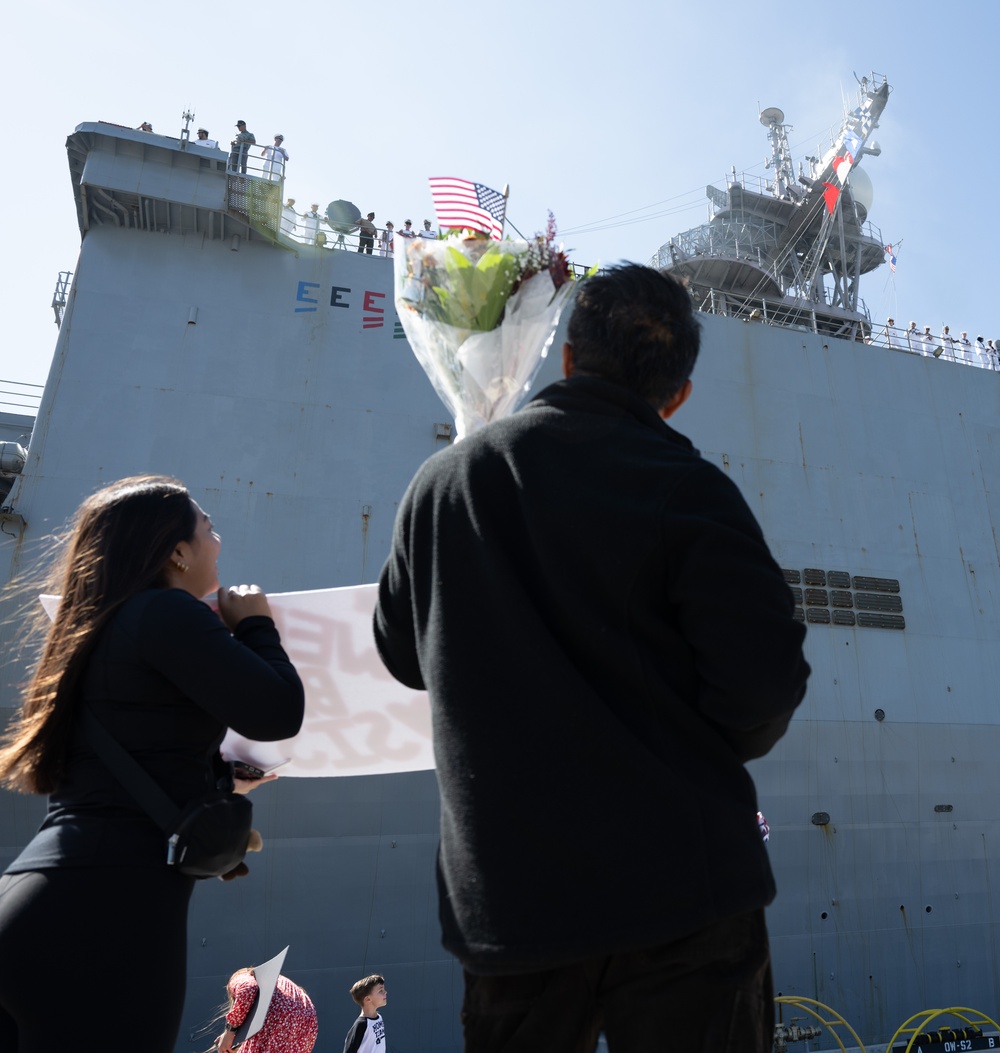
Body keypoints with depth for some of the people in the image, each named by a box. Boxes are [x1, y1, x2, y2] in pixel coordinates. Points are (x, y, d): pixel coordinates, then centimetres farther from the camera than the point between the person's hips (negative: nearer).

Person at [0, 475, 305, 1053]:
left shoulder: (103, 626, 19)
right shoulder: (166, 610, -10)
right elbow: (277, 711, -15)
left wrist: (225, 778, 28)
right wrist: (255, 625, 1)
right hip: (108, 915, -9)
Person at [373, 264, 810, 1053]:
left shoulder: (439, 482, 2)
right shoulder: (688, 491, -11)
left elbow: (404, 654, 11)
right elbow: (766, 677, -14)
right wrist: (709, 750, 7)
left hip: (501, 896, 4)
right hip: (679, 893, -3)